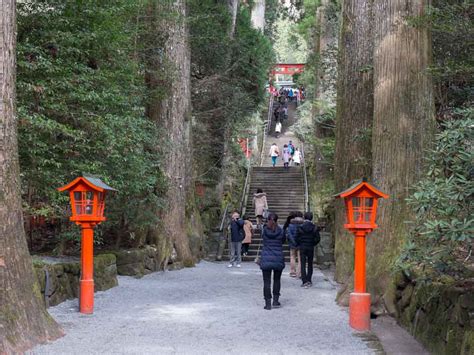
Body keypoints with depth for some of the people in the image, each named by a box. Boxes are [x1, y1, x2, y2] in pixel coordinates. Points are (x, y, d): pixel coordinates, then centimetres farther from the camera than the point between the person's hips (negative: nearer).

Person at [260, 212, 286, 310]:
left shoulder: (264, 230, -5)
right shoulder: (280, 231, -6)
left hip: (266, 259, -1)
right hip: (278, 259, 1)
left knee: (267, 281, 3)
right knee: (277, 280, 18)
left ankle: (268, 303, 0)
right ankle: (275, 300, 17)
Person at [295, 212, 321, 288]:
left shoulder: (300, 227, -7)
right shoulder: (315, 228, -5)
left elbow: (297, 238, -7)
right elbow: (317, 239, -4)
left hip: (302, 247, -1)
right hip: (311, 248, 1)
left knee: (303, 265, 0)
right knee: (310, 264, 14)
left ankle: (304, 281, -8)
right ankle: (309, 280, 16)